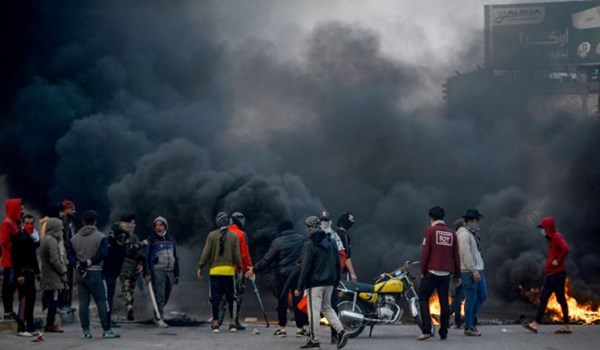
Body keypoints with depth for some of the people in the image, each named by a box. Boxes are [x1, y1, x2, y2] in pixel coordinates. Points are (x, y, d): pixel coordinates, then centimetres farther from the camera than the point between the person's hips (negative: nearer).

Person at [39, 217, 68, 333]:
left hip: (47, 276, 9)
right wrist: (63, 272, -10)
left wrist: (62, 270, 15)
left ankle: (50, 323, 15)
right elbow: (55, 260, -20)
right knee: (53, 300, -4)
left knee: (51, 300, 12)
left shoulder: (46, 239, 15)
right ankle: (50, 324, -1)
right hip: (53, 276, -9)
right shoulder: (52, 241, -16)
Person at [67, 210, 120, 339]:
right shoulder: (100, 237, -5)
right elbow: (102, 254, -16)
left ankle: (86, 331, 5)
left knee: (83, 303, 6)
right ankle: (107, 330, -1)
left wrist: (78, 265, -10)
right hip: (95, 273, -4)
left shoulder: (74, 238, 8)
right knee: (102, 302, 0)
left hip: (80, 274, 4)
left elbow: (70, 255, 0)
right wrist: (89, 262, -12)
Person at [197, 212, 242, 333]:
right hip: (229, 270, 0)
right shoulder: (234, 236, 0)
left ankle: (215, 323, 4)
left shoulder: (212, 235, -2)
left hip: (215, 271, 0)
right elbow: (237, 255, -1)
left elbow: (206, 253, -3)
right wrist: (239, 265, 13)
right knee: (231, 297, 9)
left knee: (215, 297, 4)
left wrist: (200, 267, 4)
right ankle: (232, 323, 8)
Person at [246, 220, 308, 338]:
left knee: (282, 301, 5)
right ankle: (300, 328, 7)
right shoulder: (301, 239, 2)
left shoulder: (277, 242, -7)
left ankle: (282, 328, 6)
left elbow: (267, 259, -5)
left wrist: (255, 269, 4)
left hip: (282, 275, -2)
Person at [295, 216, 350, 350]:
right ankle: (341, 331, 4)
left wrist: (299, 287, -9)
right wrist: (336, 281, 21)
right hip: (329, 283, 7)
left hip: (315, 283, -7)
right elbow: (337, 263, 13)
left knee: (314, 311, -1)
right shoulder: (331, 242, 9)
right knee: (327, 308, 18)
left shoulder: (309, 245, -13)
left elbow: (305, 268, -14)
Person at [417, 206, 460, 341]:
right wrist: (457, 275, 16)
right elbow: (456, 255, 10)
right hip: (446, 273, 4)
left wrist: (423, 271, 0)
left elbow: (425, 253, -8)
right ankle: (443, 333, 5)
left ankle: (426, 330, -11)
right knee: (444, 302, 7)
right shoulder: (452, 233, 9)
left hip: (432, 272, -4)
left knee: (423, 299, 2)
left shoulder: (430, 231, -3)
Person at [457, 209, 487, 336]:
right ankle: (468, 327, 3)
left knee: (482, 296, 13)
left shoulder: (473, 234, 18)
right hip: (469, 272, -10)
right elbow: (466, 254, -20)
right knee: (471, 299, -5)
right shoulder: (464, 234, -14)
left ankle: (471, 320, 24)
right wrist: (474, 271, -21)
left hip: (477, 270, 10)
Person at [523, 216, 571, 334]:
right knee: (543, 298, 6)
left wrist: (558, 261, -19)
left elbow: (566, 249, -28)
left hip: (558, 274, -10)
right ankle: (535, 324, 4)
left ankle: (566, 326, 3)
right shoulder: (552, 238, 17)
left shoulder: (557, 236, -12)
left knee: (561, 299, -3)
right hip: (551, 274, 10)